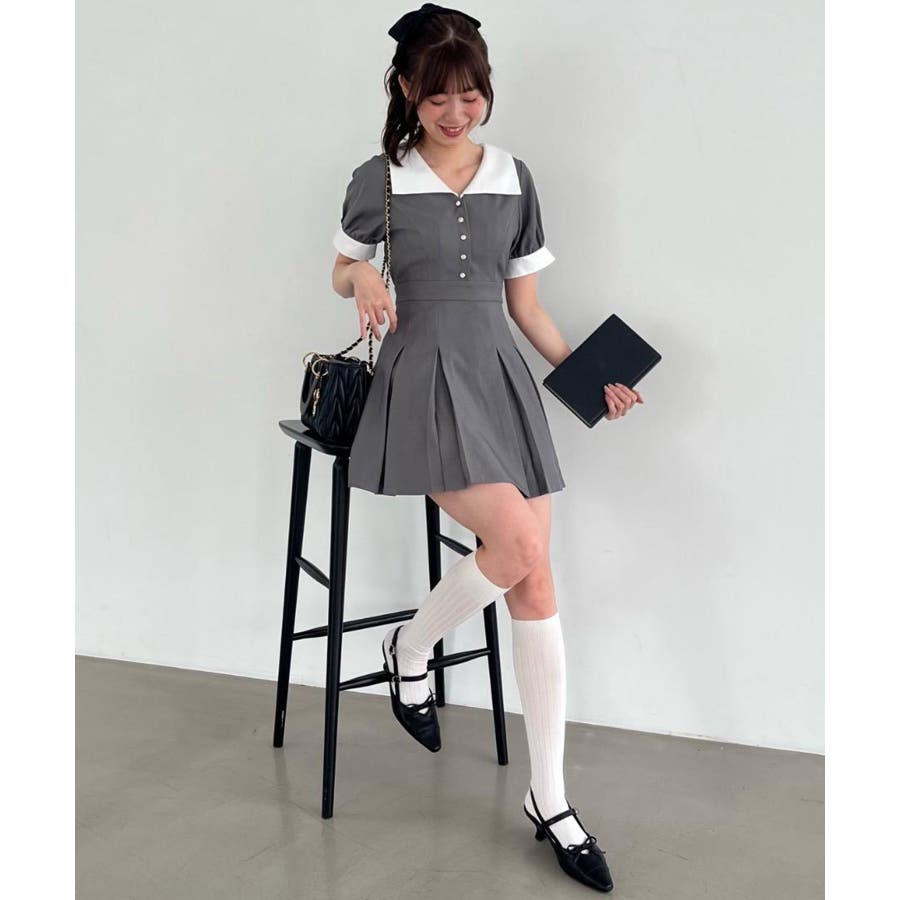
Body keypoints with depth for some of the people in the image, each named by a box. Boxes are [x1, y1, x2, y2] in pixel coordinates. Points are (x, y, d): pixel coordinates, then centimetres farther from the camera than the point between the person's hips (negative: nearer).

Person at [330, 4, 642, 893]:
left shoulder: (513, 178, 11)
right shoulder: (379, 179, 2)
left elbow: (524, 300, 15)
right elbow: (342, 268, 15)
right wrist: (362, 277, -9)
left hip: (502, 378, 4)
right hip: (423, 379, -4)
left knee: (536, 587, -2)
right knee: (520, 545, -24)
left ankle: (549, 799, 9)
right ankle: (410, 646, 9)